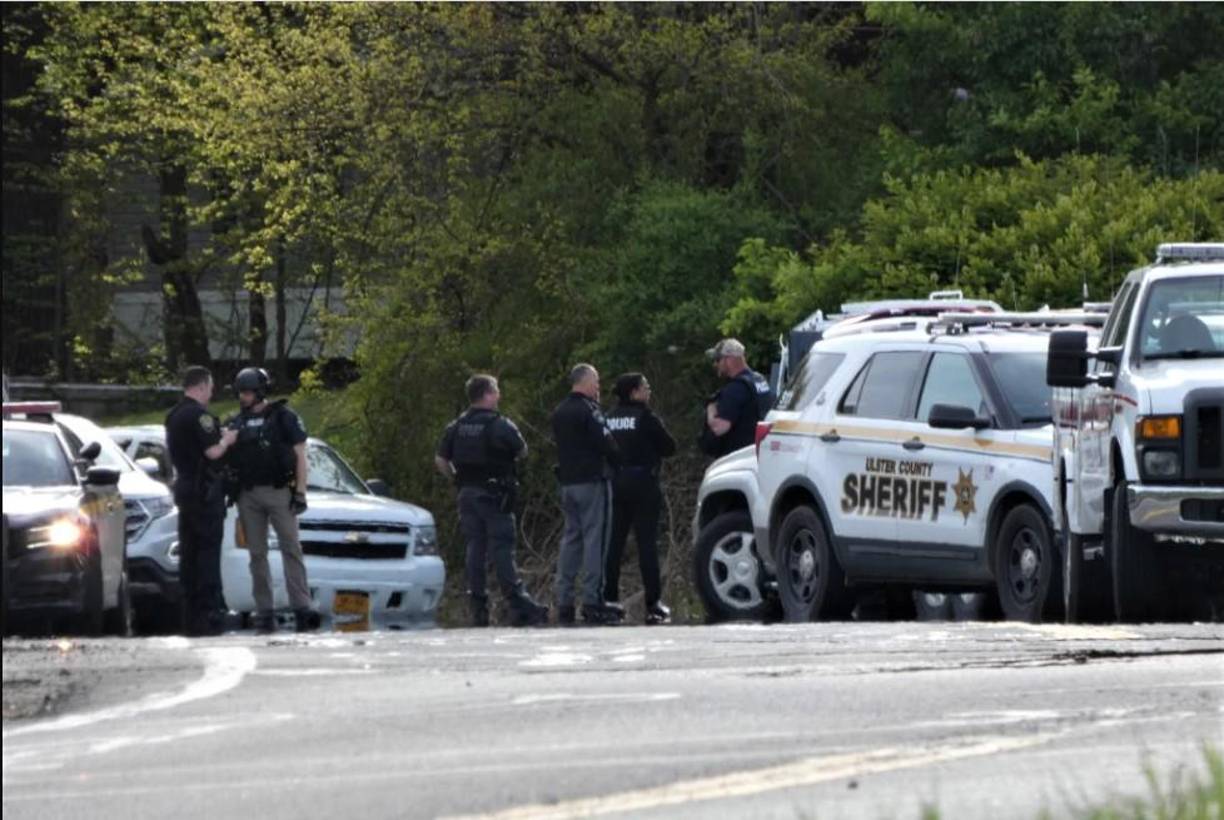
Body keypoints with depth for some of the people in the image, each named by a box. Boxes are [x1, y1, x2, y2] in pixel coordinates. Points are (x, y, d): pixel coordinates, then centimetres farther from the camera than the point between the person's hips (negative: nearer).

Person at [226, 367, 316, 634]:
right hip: (248, 496, 4)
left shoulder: (283, 417, 2)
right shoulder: (236, 423, 14)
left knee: (291, 549, -9)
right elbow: (225, 457, 17)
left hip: (278, 492, -4)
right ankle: (264, 613, 5)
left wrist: (300, 492, -7)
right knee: (257, 554, 3)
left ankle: (302, 607, -15)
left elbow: (300, 456, 0)